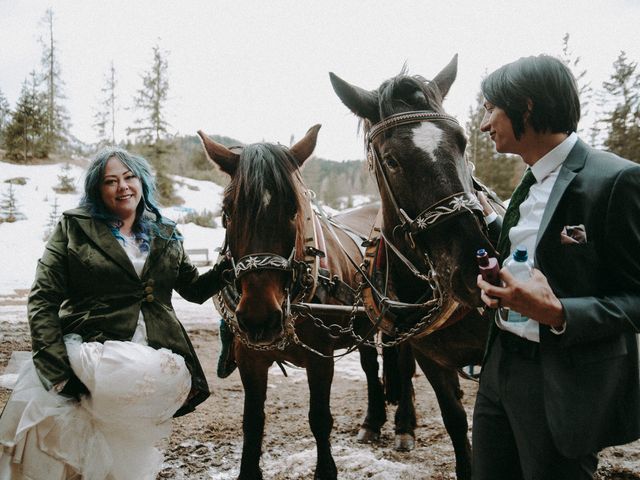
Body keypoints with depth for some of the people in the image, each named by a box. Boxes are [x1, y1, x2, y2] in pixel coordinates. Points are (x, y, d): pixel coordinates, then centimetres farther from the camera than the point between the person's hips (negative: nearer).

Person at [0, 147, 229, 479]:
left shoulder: (166, 235, 17)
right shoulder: (73, 228, 6)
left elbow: (195, 290, 23)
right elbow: (43, 300, 1)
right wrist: (58, 368, -12)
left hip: (157, 358, 3)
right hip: (95, 353, -3)